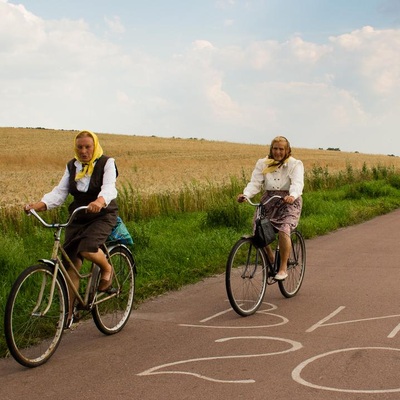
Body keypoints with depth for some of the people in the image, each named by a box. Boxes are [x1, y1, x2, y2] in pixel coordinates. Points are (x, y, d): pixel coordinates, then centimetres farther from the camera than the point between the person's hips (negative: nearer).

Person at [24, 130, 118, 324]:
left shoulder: (107, 163, -6)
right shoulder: (72, 166, 8)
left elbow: (109, 188, -23)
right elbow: (60, 191, -2)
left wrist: (100, 201, -47)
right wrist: (40, 204, -21)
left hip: (103, 216, -4)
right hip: (78, 218, 5)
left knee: (87, 249, -31)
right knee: (71, 263, -4)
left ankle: (107, 269, 3)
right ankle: (69, 312, 3)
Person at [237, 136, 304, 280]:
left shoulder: (295, 164, 0)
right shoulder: (262, 164, 9)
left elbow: (297, 183, -17)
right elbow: (255, 183, -3)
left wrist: (292, 196, -39)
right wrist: (245, 194, -24)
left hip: (289, 201, -4)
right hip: (268, 201, 4)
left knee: (283, 230, -26)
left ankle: (283, 267, -11)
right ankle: (270, 261, 13)